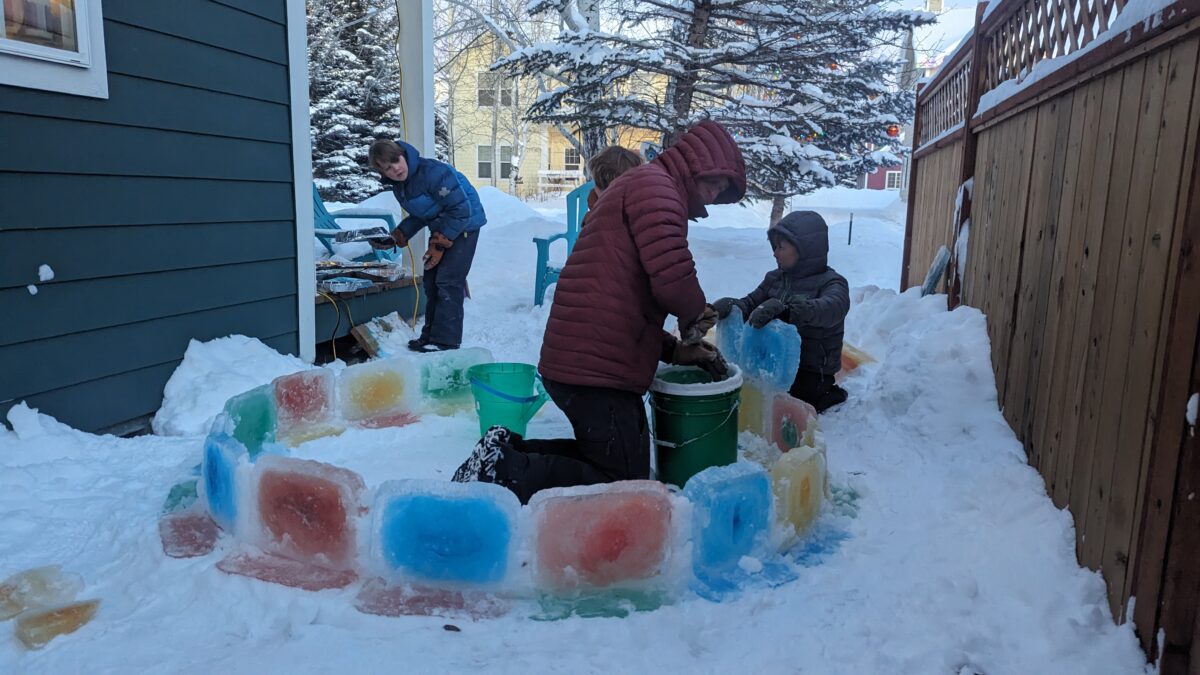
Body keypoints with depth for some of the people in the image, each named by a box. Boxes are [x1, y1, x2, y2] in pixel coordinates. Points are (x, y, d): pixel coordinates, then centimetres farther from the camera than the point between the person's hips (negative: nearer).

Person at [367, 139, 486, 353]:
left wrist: (439, 244, -21)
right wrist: (398, 237, 0)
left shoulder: (432, 172, -29)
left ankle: (446, 341, -8)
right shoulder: (397, 184, 0)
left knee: (447, 282, -13)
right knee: (431, 281, 10)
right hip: (440, 228, 9)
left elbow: (461, 210, -26)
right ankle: (430, 335, 21)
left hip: (464, 225, -9)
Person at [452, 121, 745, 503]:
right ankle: (504, 474, -9)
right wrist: (698, 314, -1)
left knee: (608, 460, 20)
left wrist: (675, 350, 16)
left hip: (576, 361, 10)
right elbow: (672, 277, -23)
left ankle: (507, 452, 10)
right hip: (598, 368, -10)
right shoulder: (655, 185, -8)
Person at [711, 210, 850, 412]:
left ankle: (827, 396, 7)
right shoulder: (775, 278, 10)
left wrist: (785, 307, -51)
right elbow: (751, 303, 1)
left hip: (811, 373, -7)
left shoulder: (831, 283, -11)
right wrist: (730, 305, -25)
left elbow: (831, 309, -33)